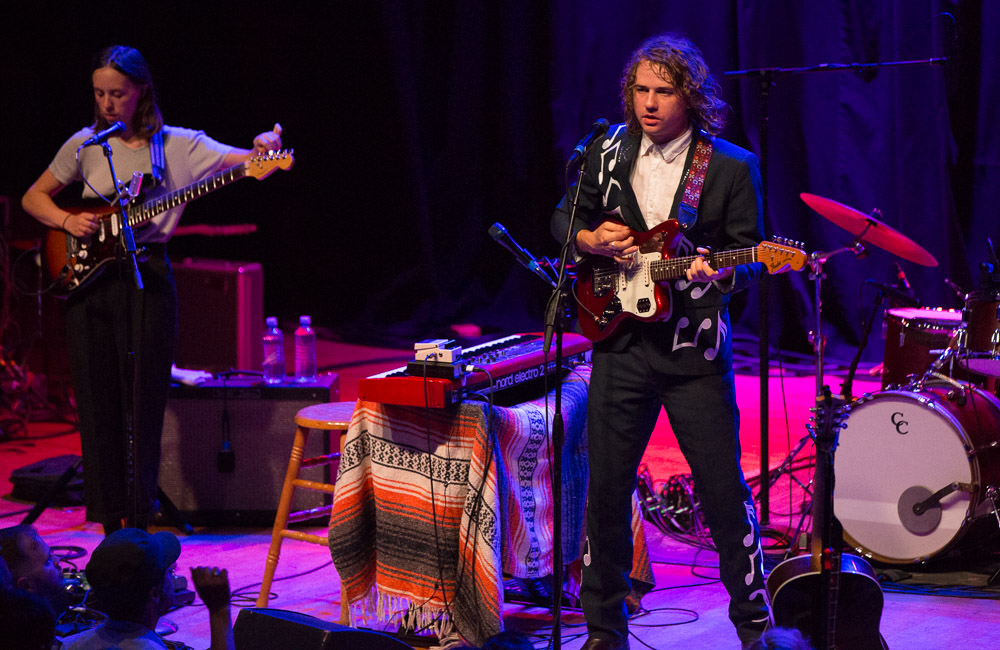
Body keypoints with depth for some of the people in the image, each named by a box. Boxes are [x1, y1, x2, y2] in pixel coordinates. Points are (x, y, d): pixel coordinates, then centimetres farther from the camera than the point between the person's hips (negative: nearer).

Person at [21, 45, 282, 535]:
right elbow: (34, 197, 16)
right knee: (97, 404, 4)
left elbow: (253, 164, -6)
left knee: (145, 401, 0)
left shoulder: (178, 146, 1)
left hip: (147, 278, -2)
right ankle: (110, 522, 14)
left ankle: (139, 519, 10)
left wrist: (266, 149, -29)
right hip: (87, 278, 2)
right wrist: (67, 221, -3)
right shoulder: (85, 145, 7)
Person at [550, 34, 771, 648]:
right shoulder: (611, 153, 6)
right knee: (606, 487, 5)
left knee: (723, 487, -1)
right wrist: (593, 239, -3)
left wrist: (719, 274, -23)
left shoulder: (731, 167, -3)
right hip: (621, 343, 3)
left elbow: (749, 260, -1)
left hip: (695, 349, -3)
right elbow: (565, 218, 18)